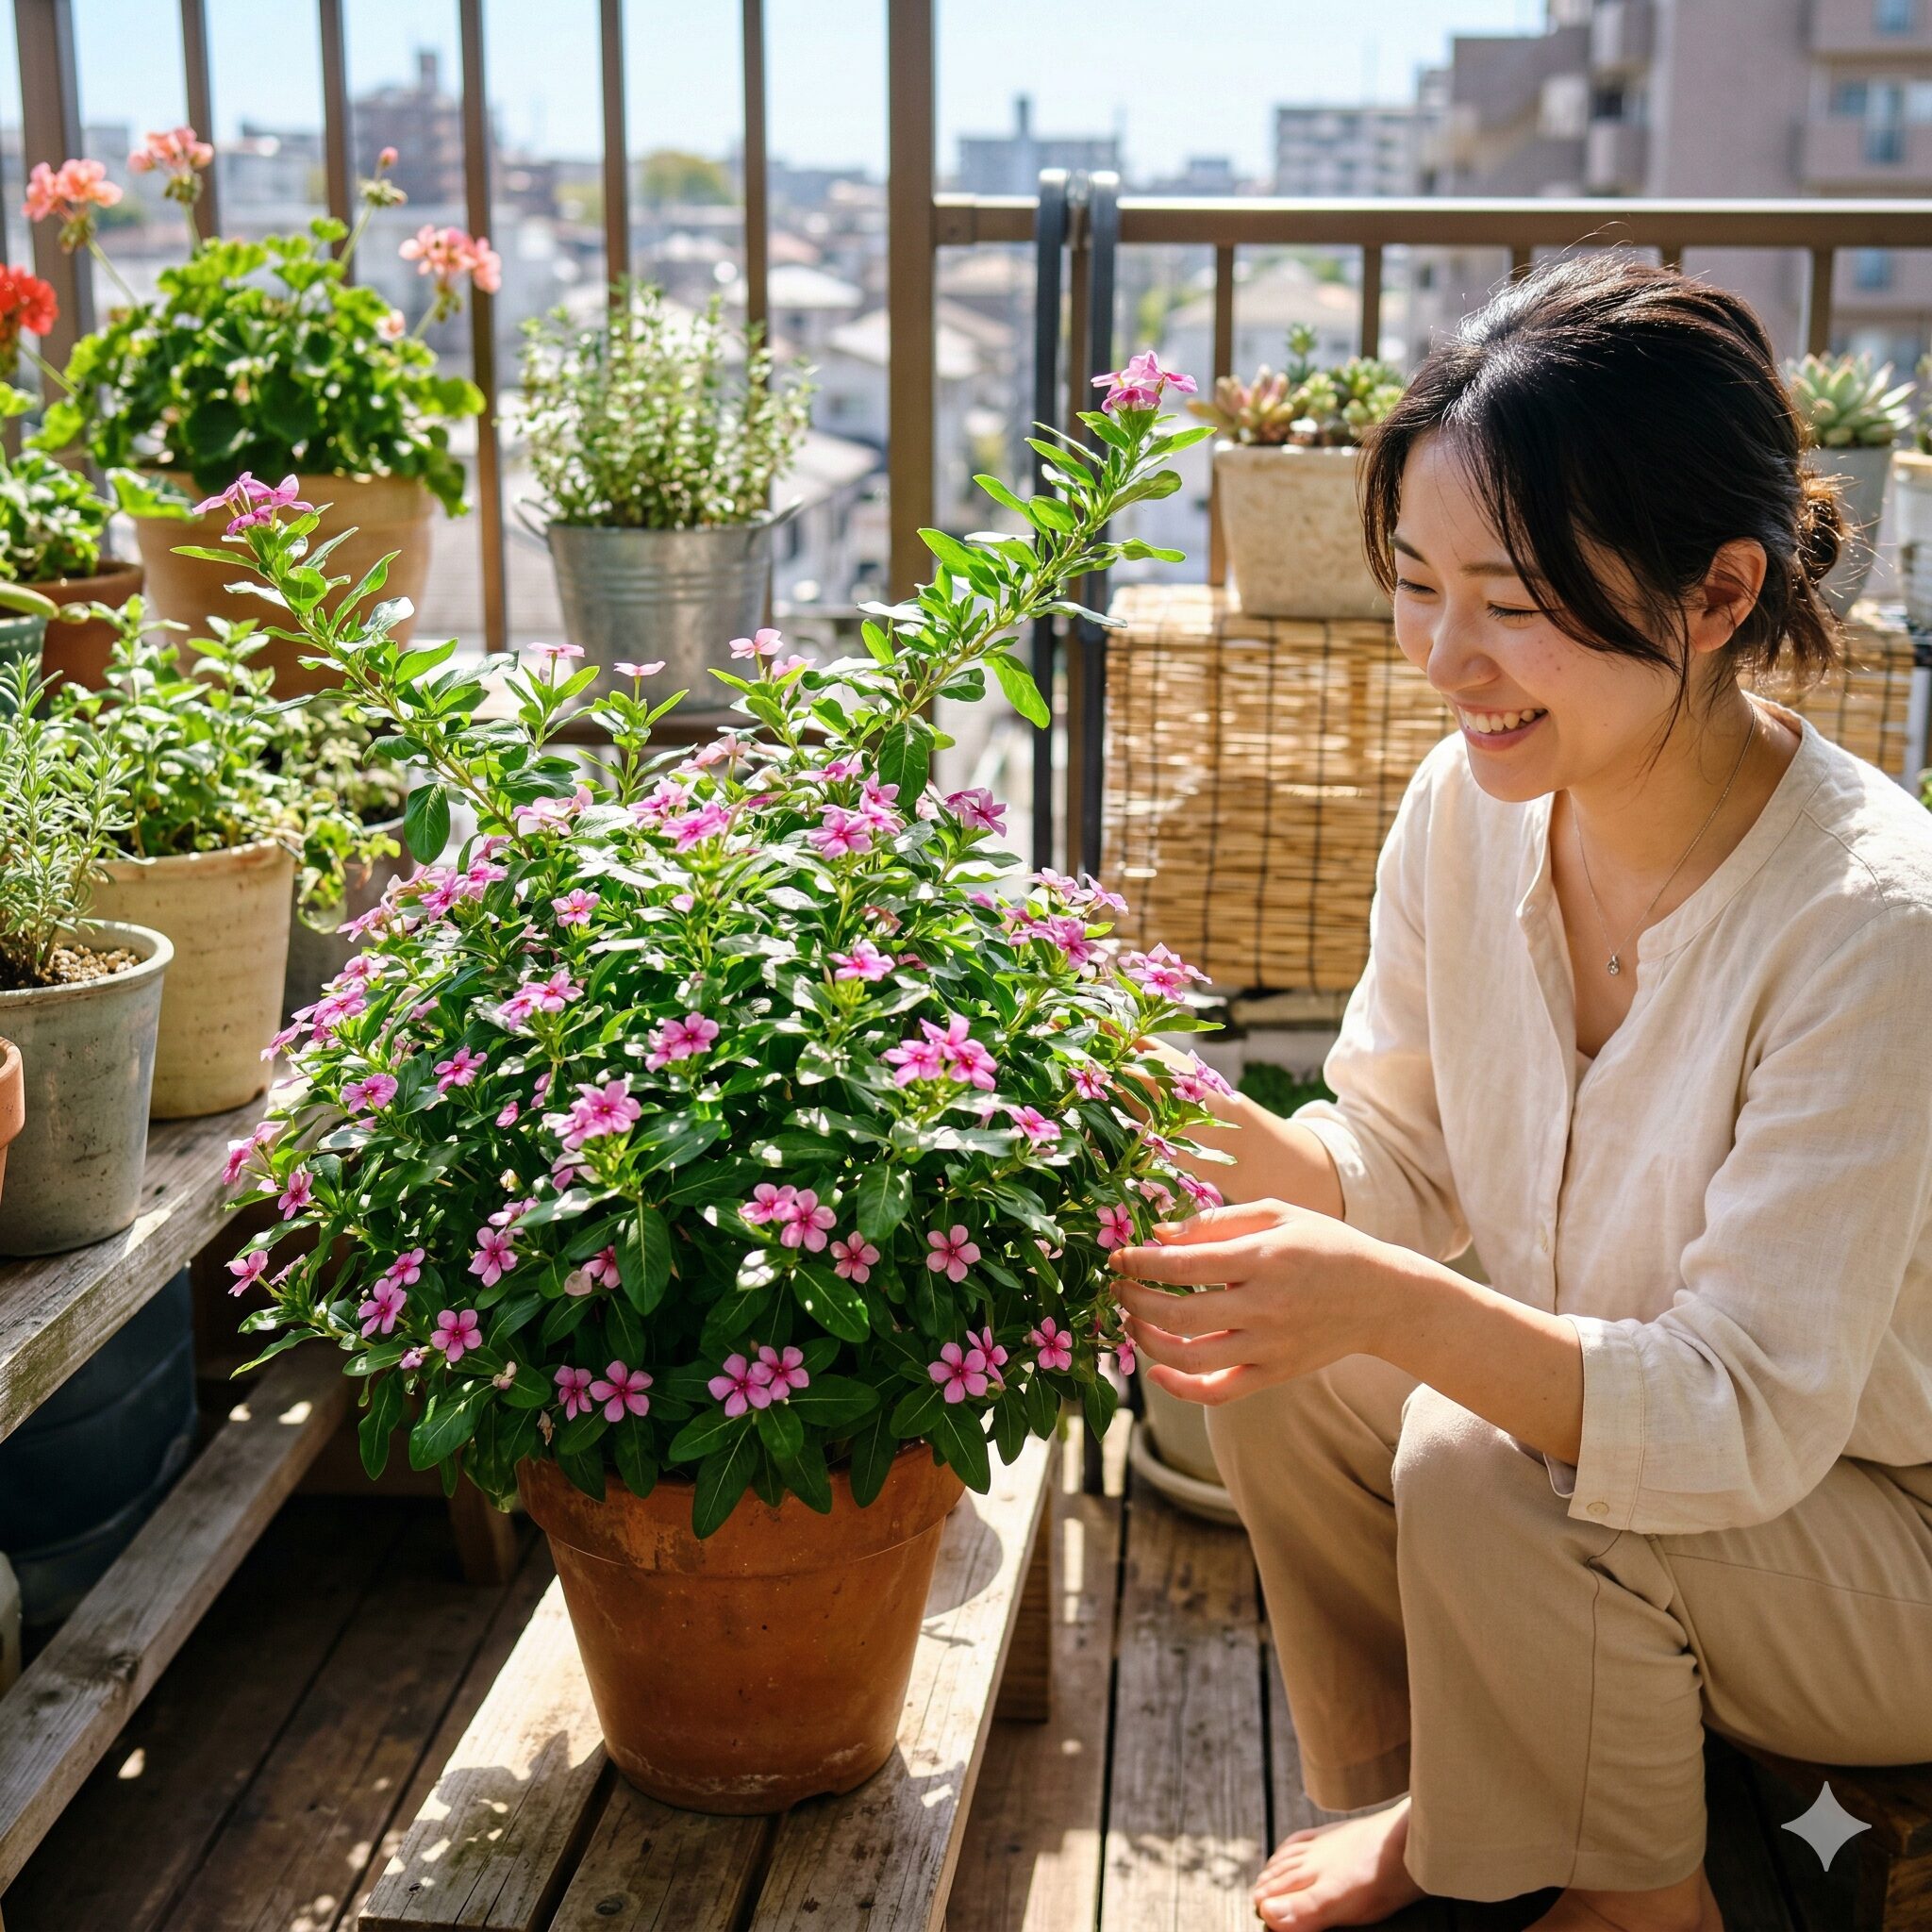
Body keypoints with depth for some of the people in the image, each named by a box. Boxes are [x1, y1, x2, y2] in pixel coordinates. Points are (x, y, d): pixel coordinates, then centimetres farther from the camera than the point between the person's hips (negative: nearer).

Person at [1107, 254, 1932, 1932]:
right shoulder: (1467, 806, -11)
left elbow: (1750, 1416, -32)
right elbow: (1399, 1155, -1)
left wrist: (1394, 1304, -45)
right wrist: (1220, 1143, -22)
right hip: (1611, 1410, 6)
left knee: (1485, 1468, -28)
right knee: (1266, 1339, -11)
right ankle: (1411, 1798, 15)